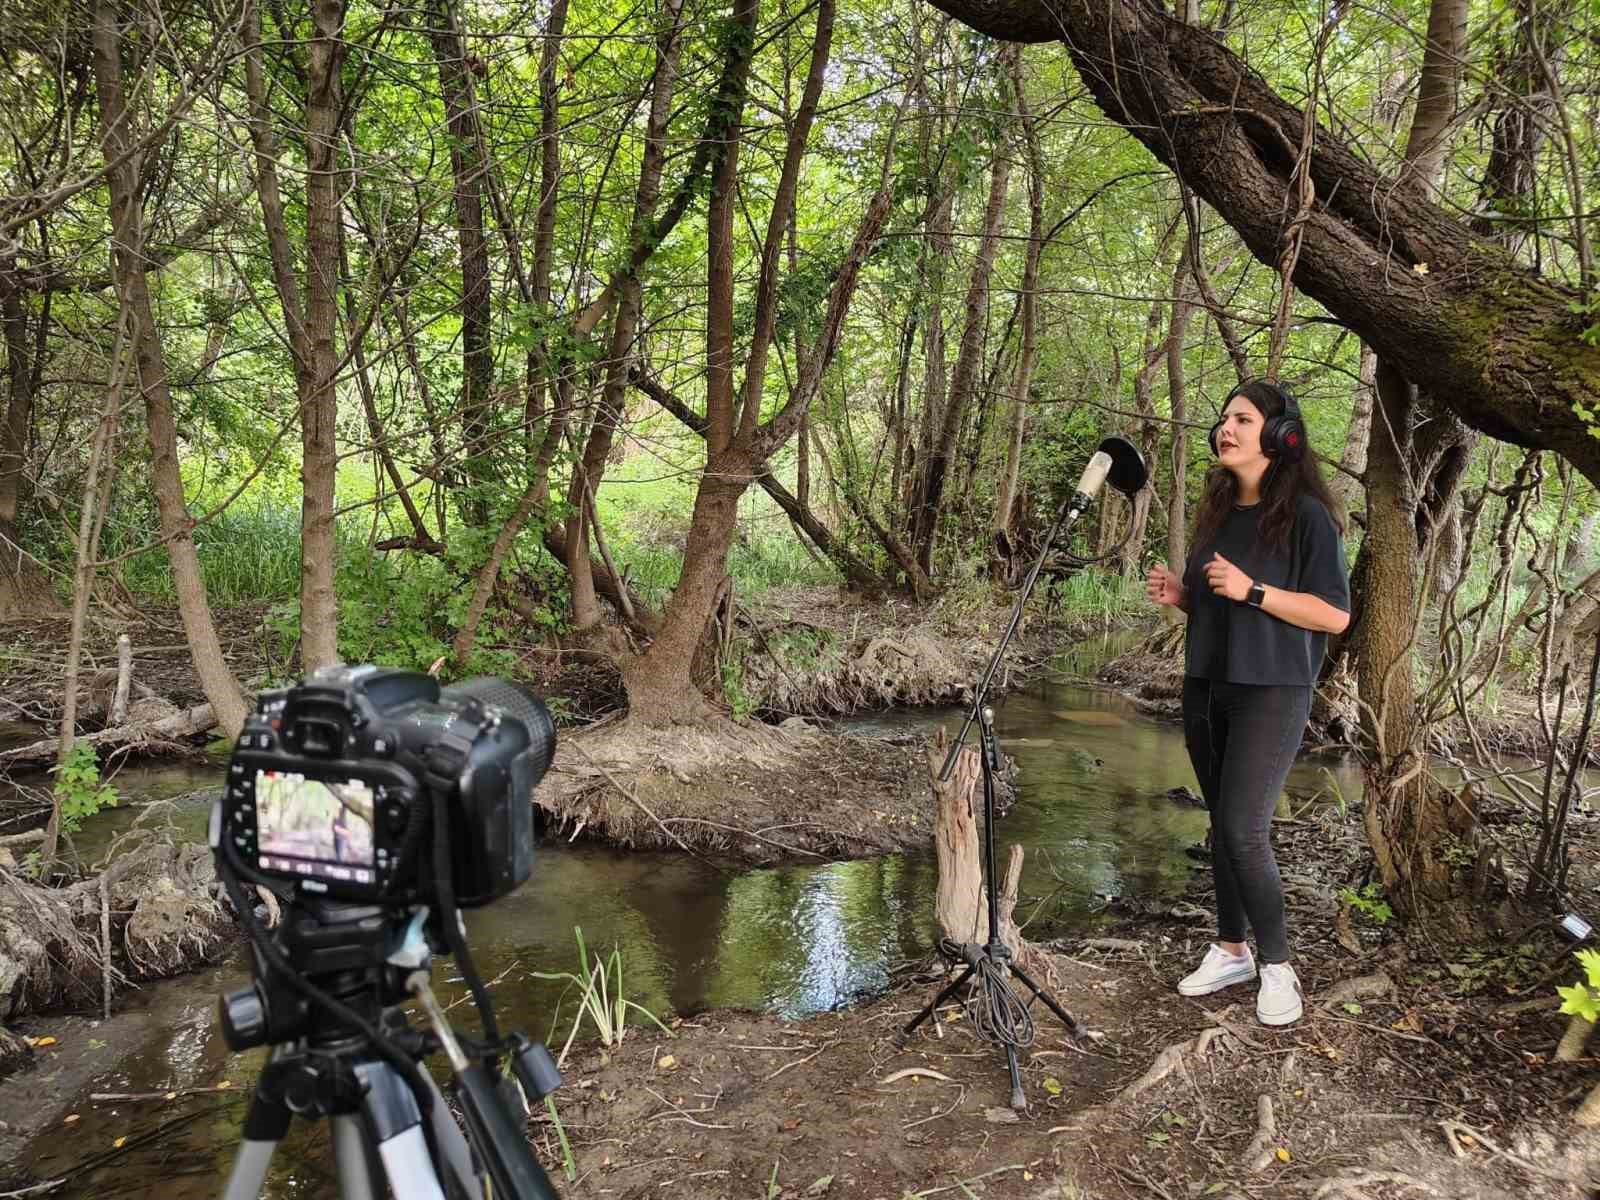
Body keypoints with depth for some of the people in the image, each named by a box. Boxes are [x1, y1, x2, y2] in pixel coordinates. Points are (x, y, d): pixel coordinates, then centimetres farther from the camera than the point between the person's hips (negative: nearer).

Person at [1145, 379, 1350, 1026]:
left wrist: (1251, 590, -21)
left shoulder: (1306, 515, -10)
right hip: (1206, 688, 7)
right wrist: (1179, 594, 0)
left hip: (1270, 694, -7)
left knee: (1243, 831, -11)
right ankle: (1231, 949, 24)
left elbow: (1335, 615, -13)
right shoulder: (1217, 511, 11)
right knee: (1222, 824, 12)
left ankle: (1276, 966, 6)